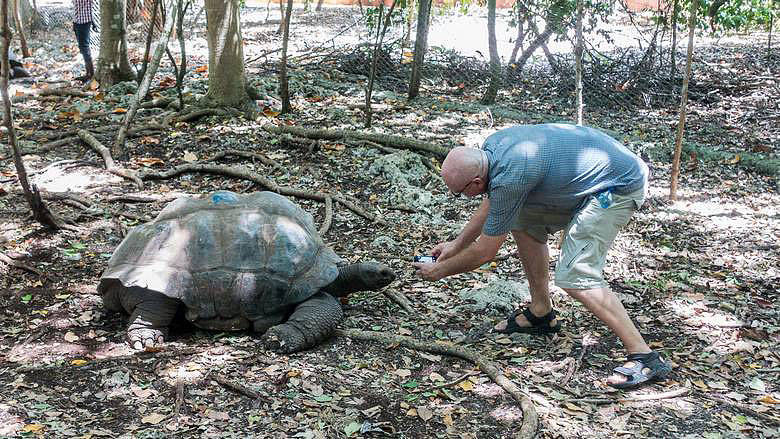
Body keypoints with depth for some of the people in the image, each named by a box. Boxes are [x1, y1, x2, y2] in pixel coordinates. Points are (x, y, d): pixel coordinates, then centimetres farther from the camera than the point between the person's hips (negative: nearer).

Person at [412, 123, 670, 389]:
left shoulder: (509, 179, -28)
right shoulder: (491, 147, -2)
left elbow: (485, 253, -15)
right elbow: (491, 203, 19)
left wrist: (440, 271, 0)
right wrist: (456, 244, 21)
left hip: (620, 187, -10)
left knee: (575, 277, -16)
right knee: (525, 223, 13)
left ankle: (644, 358, -13)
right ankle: (541, 314, 23)